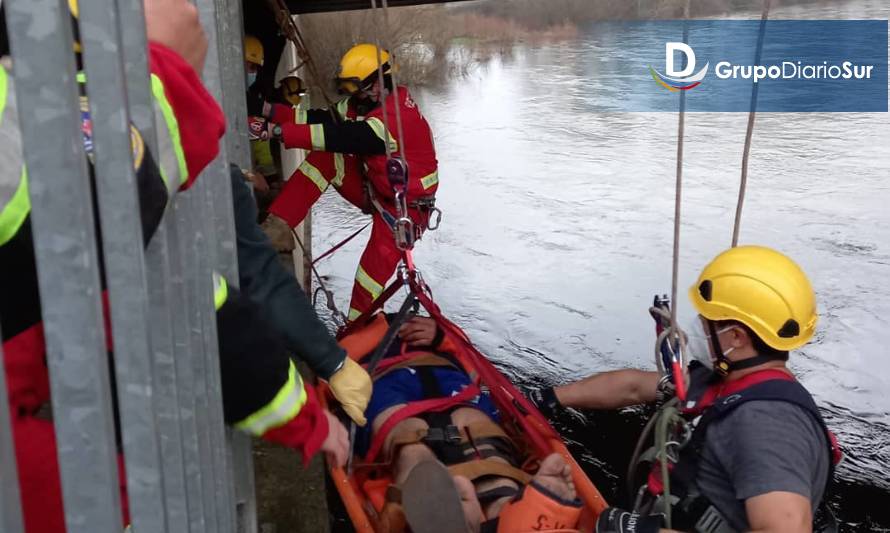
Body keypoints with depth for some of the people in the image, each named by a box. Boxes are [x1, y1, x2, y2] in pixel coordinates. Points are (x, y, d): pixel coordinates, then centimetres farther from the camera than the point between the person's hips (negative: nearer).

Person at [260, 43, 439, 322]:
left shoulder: (397, 117, -30)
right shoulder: (366, 102, -1)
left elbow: (340, 137, -38)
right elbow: (325, 119, -4)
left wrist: (279, 131, -40)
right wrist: (272, 111, -15)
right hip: (373, 188, 8)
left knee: (374, 272, -19)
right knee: (326, 158, -12)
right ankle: (279, 227, -18)